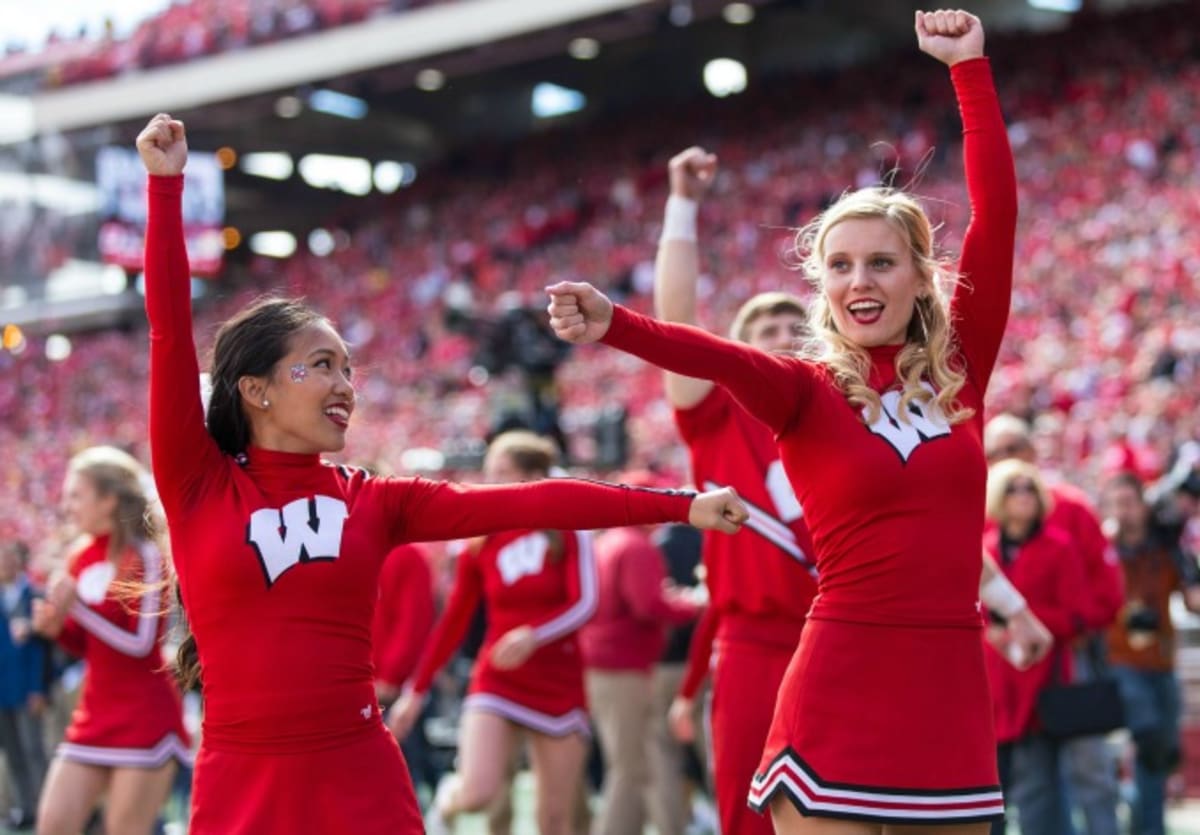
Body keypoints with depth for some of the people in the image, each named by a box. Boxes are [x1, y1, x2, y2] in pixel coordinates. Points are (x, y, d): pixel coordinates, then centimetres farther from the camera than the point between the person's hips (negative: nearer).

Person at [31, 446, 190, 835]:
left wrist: (77, 607, -21)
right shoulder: (80, 559, 10)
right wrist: (56, 627, -3)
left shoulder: (144, 557, -11)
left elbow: (141, 642, -19)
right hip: (94, 716, 7)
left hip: (145, 717, -7)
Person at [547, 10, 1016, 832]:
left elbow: (997, 210, 3)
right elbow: (718, 356, -22)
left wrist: (971, 68, 5)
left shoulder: (959, 368, 8)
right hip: (841, 697, -3)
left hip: (952, 692, 4)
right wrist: (613, 325, -41)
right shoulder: (803, 389, -1)